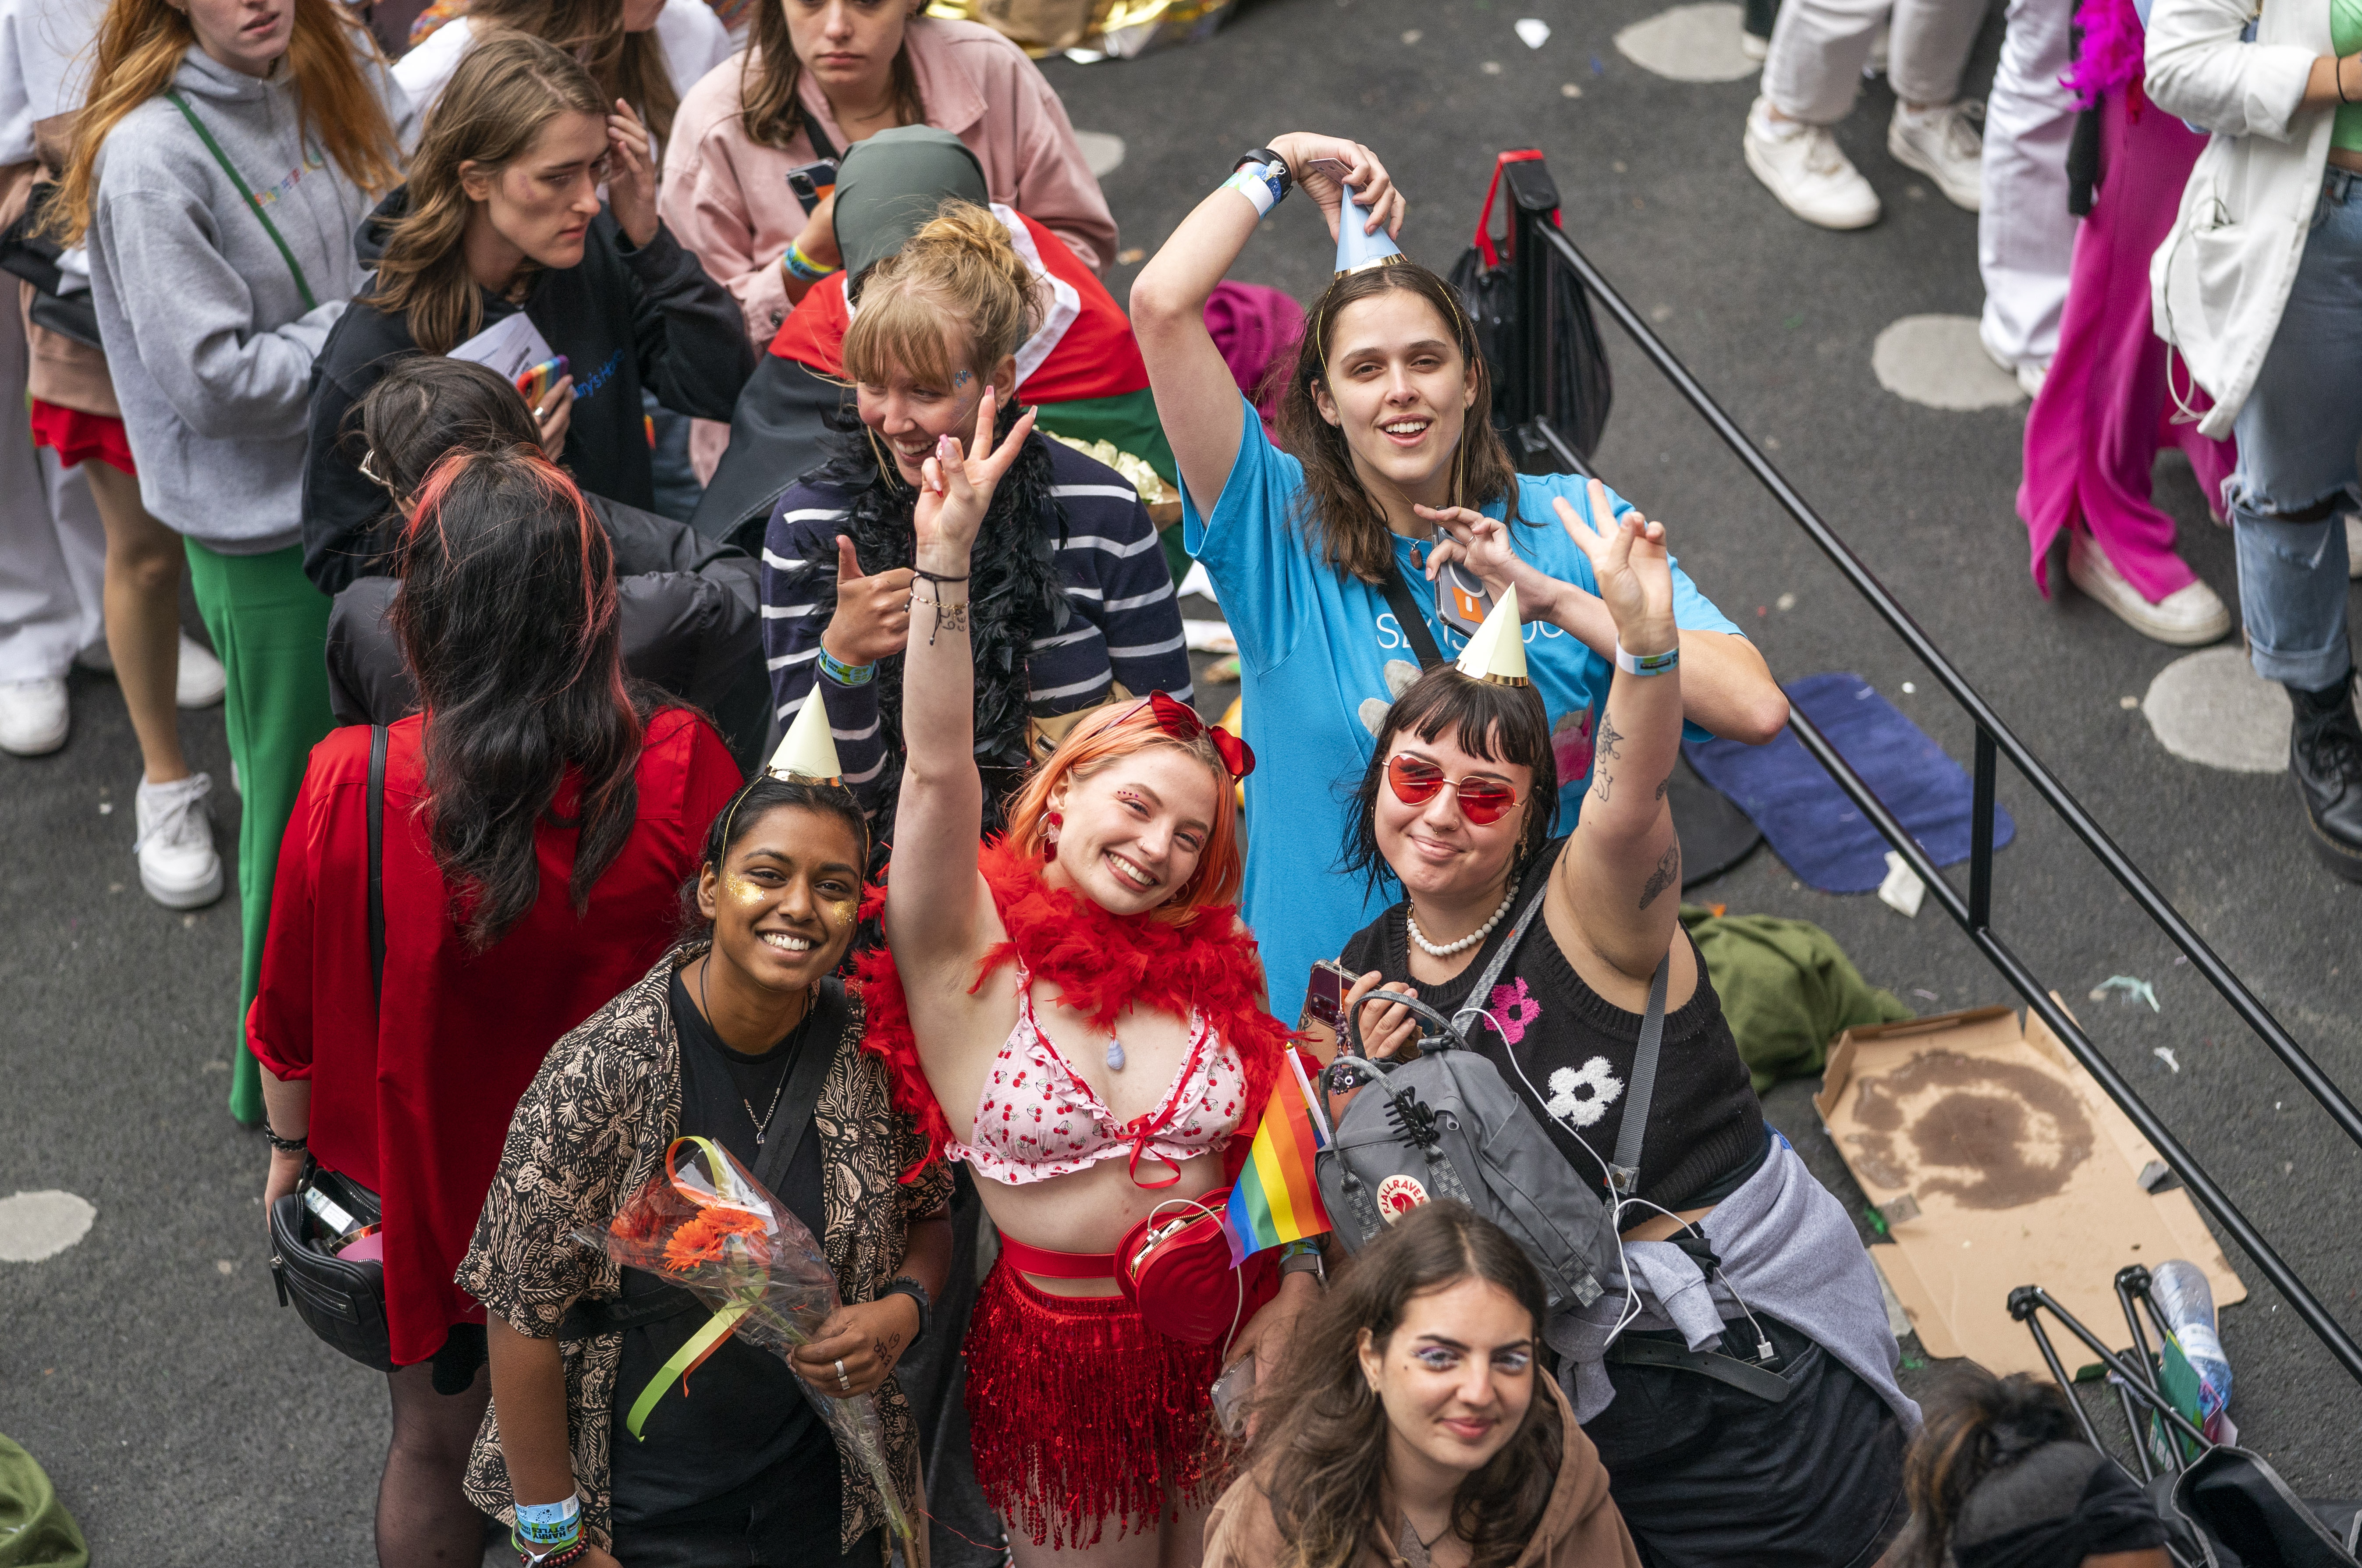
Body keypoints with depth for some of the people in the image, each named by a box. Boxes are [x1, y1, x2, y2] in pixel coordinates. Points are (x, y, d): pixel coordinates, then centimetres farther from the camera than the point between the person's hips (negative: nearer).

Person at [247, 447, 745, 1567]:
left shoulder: (350, 791, -27)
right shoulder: (682, 771, -28)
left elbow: (292, 1018, -11)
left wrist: (290, 1150, 8)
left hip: (433, 1180, 0)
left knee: (435, 1445, 25)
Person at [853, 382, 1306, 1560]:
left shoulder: (1218, 966, 1)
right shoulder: (972, 957, -9)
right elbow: (937, 769, -23)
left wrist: (1295, 1288, -8)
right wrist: (943, 557, -32)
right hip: (1058, 1352, -2)